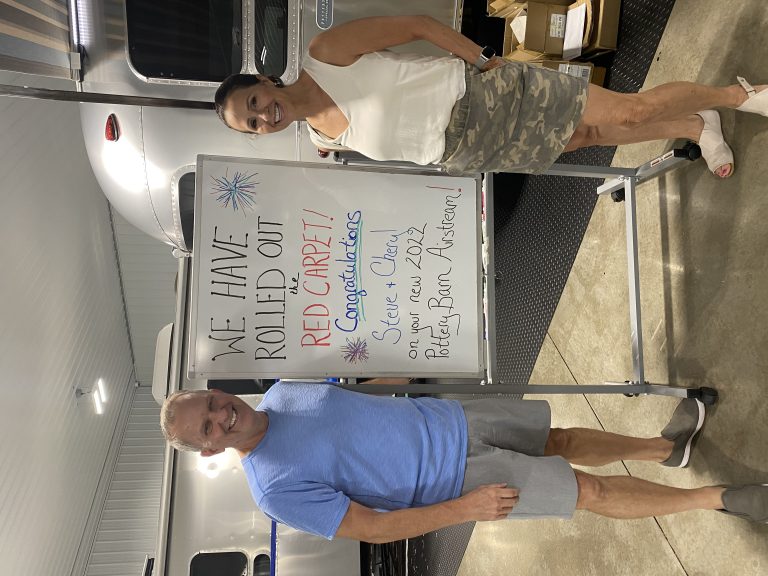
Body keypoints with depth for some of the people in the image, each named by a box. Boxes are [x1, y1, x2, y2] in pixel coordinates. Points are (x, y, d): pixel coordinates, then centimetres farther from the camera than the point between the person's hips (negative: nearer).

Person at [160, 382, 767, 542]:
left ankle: (668, 447, 38)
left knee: (561, 440, 13)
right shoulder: (277, 490, -20)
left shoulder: (282, 390, -2)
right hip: (454, 482, -5)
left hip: (449, 419, 5)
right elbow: (373, 529, -18)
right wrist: (466, 508, -19)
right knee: (593, 491, -2)